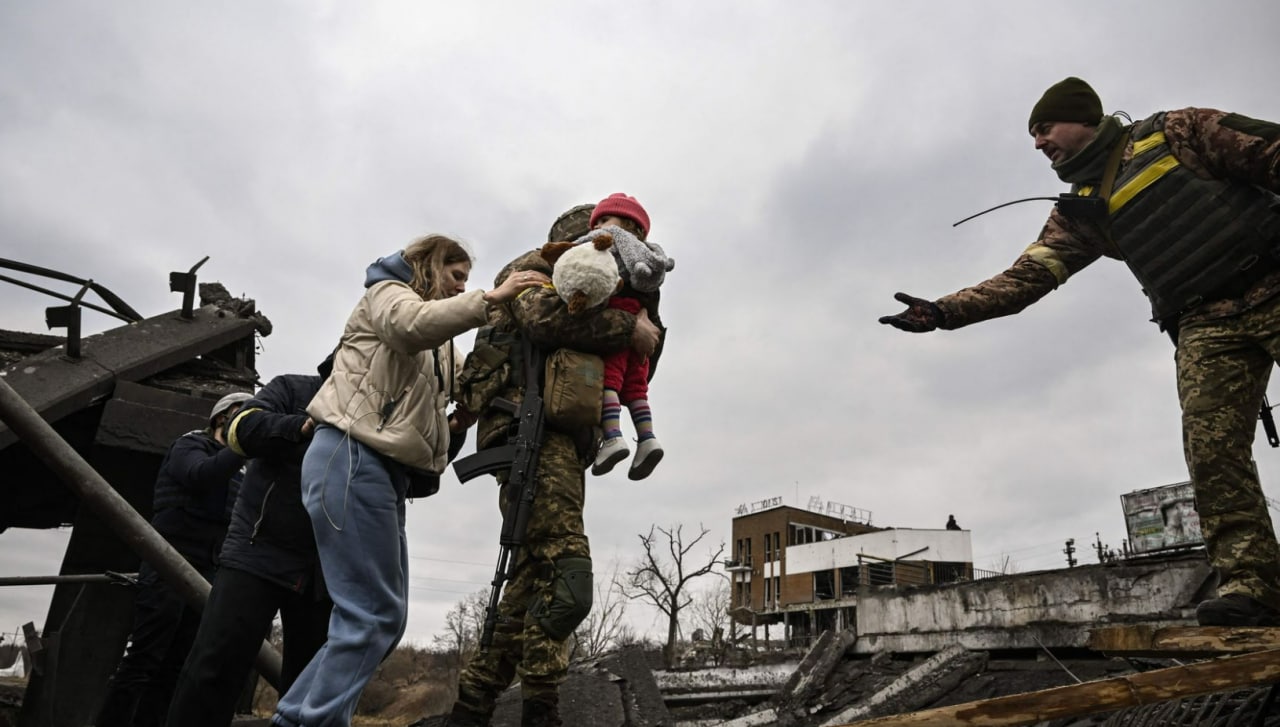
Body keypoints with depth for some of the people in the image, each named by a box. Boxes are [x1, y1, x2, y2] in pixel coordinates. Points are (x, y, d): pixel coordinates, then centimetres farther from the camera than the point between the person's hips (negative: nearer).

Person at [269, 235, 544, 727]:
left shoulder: (435, 345, 31)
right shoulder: (387, 293, 4)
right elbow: (413, 323, -19)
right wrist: (491, 299, -23)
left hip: (382, 470, 9)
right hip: (351, 460, -9)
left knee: (382, 616, 7)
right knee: (374, 614, -13)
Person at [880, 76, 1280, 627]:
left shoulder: (1174, 132, 5)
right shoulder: (1078, 212, 13)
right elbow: (1024, 279, 5)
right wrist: (943, 312, -6)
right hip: (1205, 324, 3)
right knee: (1212, 449, -13)